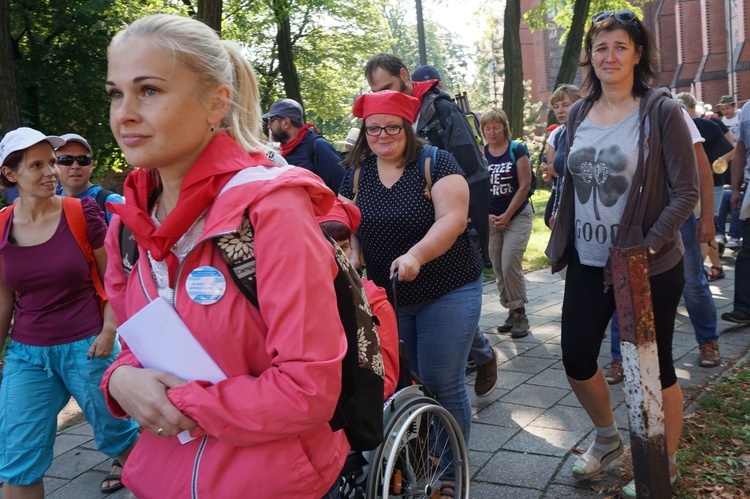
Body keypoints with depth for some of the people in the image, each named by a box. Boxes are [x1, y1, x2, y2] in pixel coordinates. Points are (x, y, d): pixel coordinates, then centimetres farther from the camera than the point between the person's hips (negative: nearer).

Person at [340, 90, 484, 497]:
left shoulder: (436, 163, -9)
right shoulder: (356, 174, 5)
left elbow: (453, 218, -20)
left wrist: (415, 255, -34)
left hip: (446, 292, -4)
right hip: (386, 295, 4)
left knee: (441, 384, -1)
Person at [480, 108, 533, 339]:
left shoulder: (517, 150, -4)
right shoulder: (480, 154, 5)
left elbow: (525, 185, -7)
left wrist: (507, 215, -10)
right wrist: (487, 215, -5)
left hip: (517, 216, -4)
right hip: (490, 219, 4)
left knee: (510, 264, -14)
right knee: (498, 268, 5)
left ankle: (520, 313, -1)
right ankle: (512, 312, 17)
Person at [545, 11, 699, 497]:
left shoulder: (661, 111, -9)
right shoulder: (579, 114, 6)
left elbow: (686, 192, -11)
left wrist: (647, 247, -20)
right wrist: (564, 241, 11)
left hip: (649, 269, -5)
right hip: (587, 263, 5)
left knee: (653, 366, 6)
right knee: (577, 359, 11)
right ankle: (607, 437, 39)